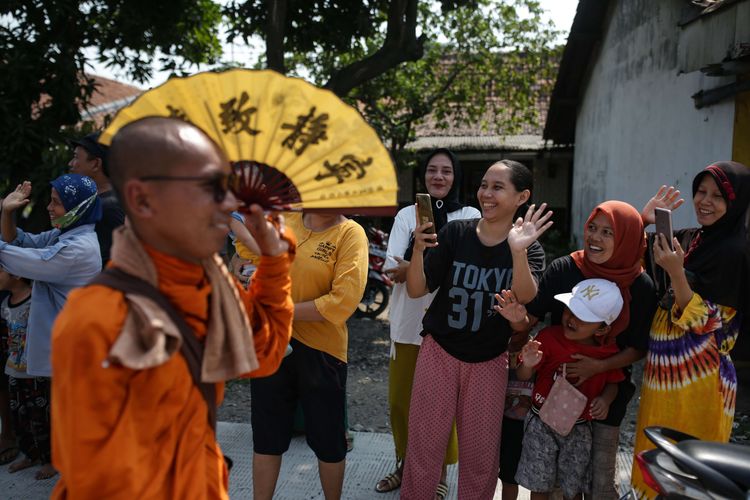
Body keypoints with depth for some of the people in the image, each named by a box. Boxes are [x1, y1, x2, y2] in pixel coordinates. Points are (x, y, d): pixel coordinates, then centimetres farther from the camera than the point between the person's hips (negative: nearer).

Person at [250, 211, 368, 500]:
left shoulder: (350, 233, -12)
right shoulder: (282, 219, 1)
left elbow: (342, 302, -21)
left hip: (320, 349, -3)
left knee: (328, 440, 14)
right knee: (266, 435, 18)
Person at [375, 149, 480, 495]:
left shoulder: (470, 216, 2)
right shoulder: (406, 215, 6)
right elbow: (392, 268, -4)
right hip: (408, 323, 2)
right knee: (400, 400, 11)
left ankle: (440, 472, 27)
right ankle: (403, 464, 34)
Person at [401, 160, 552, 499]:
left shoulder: (529, 247, -5)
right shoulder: (455, 233, -7)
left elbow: (525, 297, -22)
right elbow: (416, 290, -8)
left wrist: (518, 251, -39)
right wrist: (419, 249, -26)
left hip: (489, 362, 0)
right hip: (439, 353, 0)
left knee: (480, 455, 12)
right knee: (423, 449, 8)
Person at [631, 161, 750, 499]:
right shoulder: (689, 240, 6)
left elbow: (702, 323, -20)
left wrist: (676, 272, -31)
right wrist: (645, 222, 0)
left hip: (696, 377, -7)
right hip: (664, 369, 7)